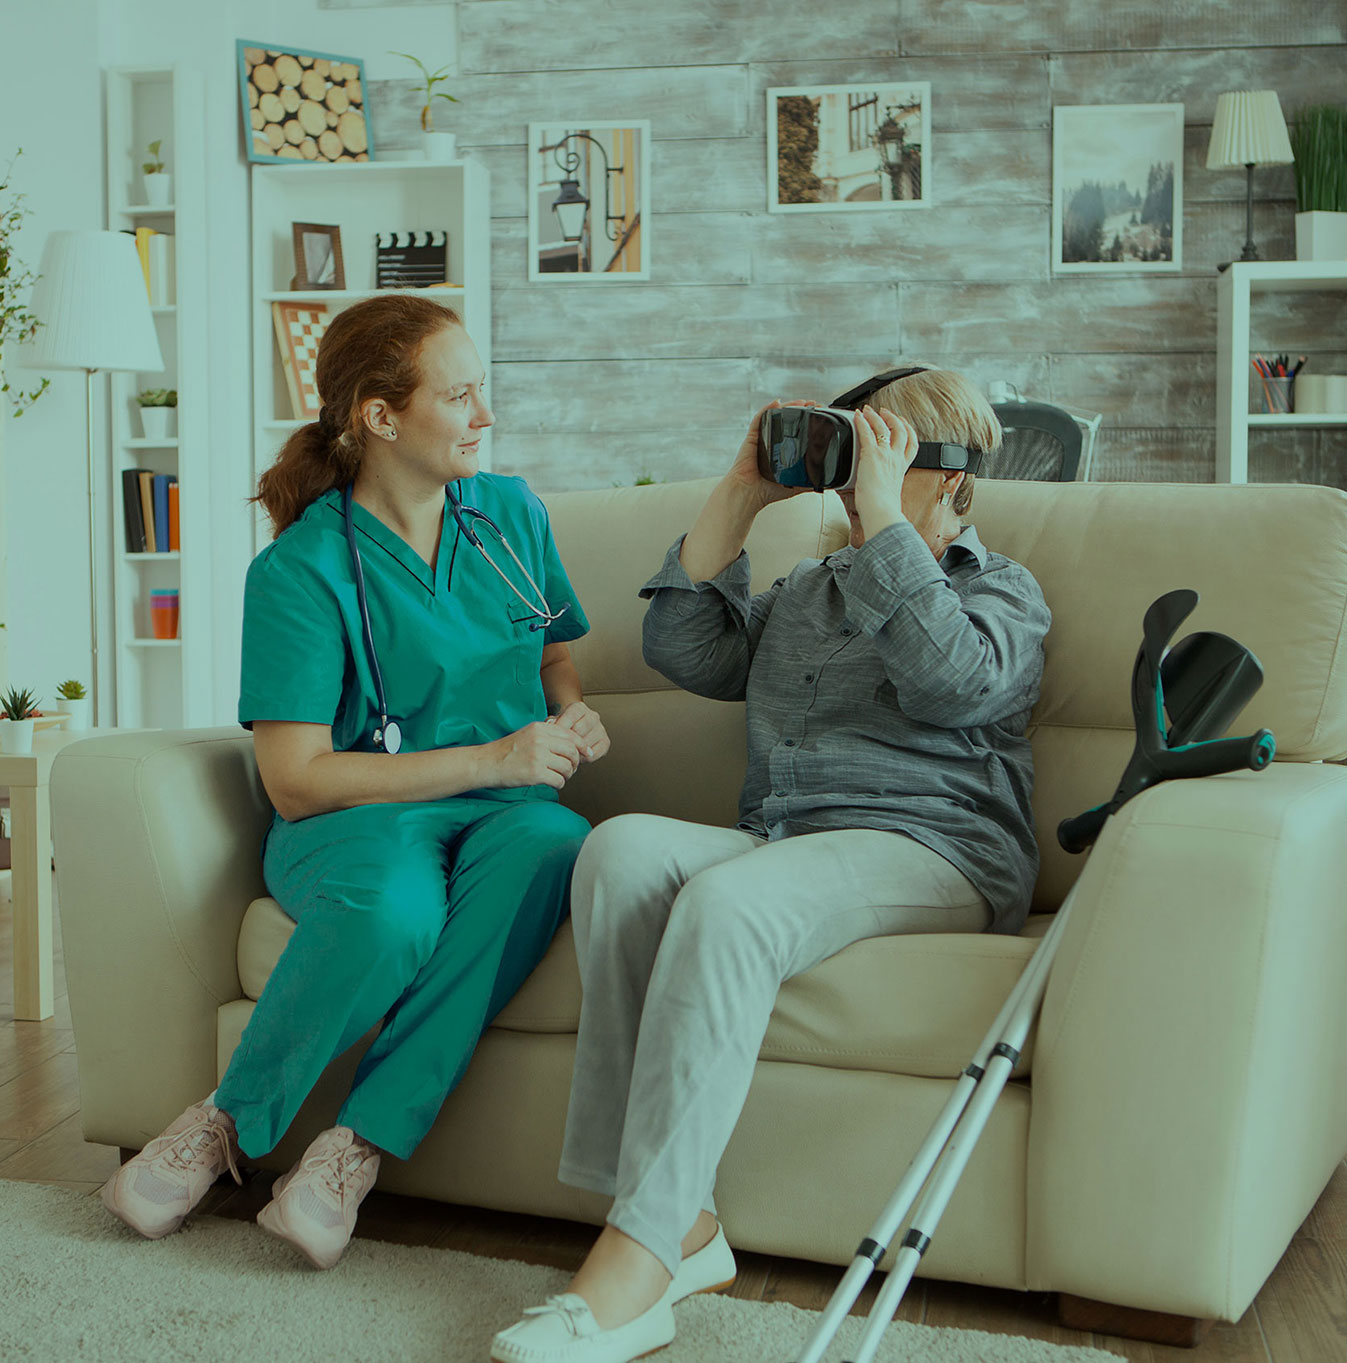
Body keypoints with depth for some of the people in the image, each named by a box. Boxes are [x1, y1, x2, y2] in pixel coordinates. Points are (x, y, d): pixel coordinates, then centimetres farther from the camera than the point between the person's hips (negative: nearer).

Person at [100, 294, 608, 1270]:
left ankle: (358, 1148, -29)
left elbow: (555, 654, 27)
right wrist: (491, 757, -16)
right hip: (357, 818, -3)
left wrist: (571, 715, 1)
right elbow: (296, 778, -11)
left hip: (503, 809, 4)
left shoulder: (511, 514, 11)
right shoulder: (301, 570, -6)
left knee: (551, 843, -35)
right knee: (393, 908, -40)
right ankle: (222, 1128, -13)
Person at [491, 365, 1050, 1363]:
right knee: (625, 847, -28)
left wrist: (884, 519, -9)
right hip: (777, 845, 6)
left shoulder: (1003, 591, 13)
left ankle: (633, 1269, -38)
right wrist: (743, 493, 15)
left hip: (931, 852, -5)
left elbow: (953, 680, -10)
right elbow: (684, 649, 17)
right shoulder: (804, 591, 31)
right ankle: (684, 1227, -32)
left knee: (728, 899, -36)